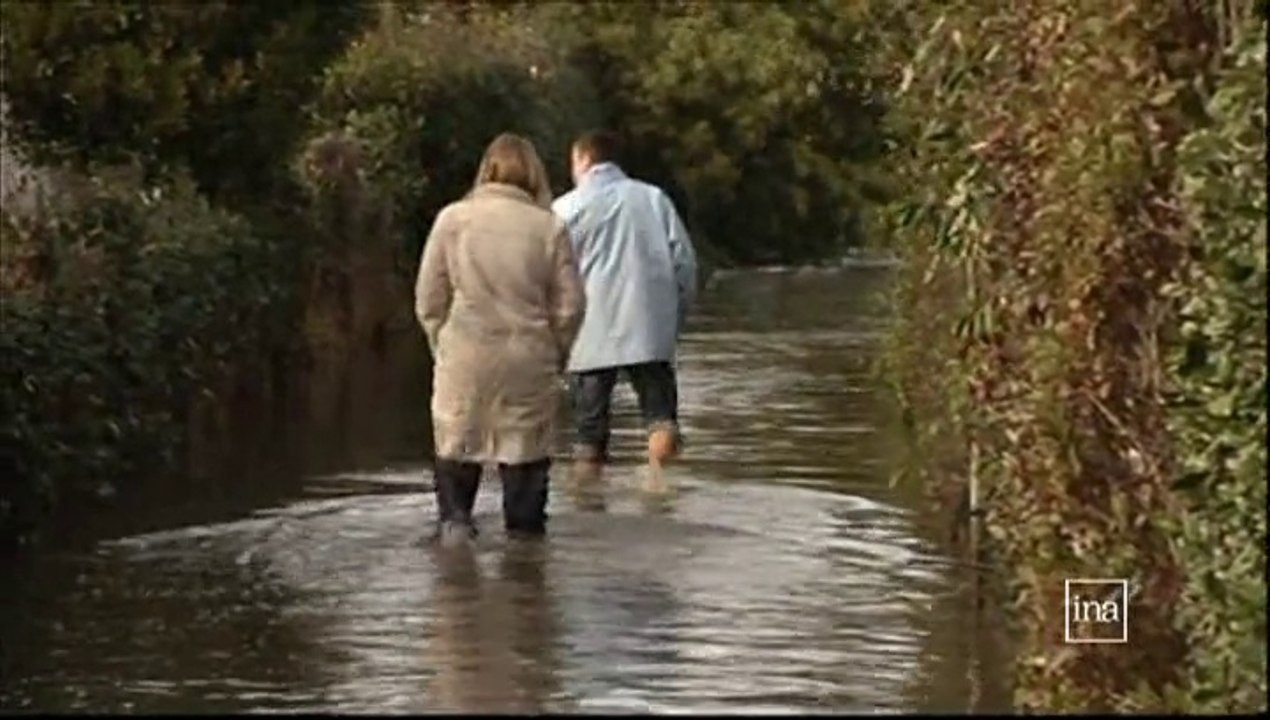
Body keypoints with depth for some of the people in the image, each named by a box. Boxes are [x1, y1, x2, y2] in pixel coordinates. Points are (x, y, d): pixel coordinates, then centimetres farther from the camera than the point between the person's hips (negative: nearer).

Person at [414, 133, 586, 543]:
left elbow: (428, 299, 2)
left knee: (456, 445, 12)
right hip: (529, 359, 0)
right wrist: (556, 355, 15)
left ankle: (454, 517, -2)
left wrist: (441, 345, 16)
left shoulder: (453, 219, -1)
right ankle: (525, 529, 11)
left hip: (465, 356, 0)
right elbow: (569, 306, 0)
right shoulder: (549, 227, -2)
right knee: (525, 448, 9)